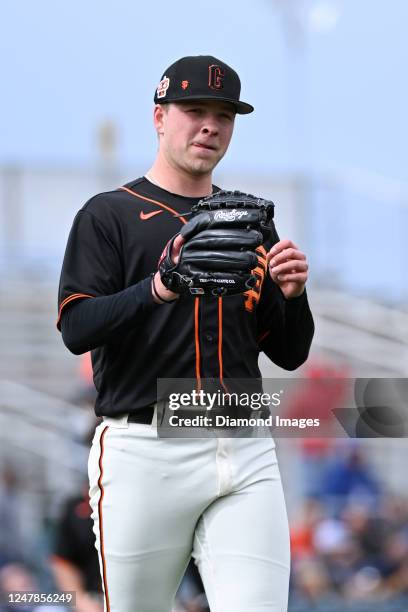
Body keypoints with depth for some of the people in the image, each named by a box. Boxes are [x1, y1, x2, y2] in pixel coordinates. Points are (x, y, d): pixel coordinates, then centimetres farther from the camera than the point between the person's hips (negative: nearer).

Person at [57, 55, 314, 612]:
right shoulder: (109, 215, 6)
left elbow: (290, 354, 17)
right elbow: (77, 329, -9)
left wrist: (292, 294, -4)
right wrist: (157, 290, -26)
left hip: (245, 456, 3)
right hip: (145, 454, -3)